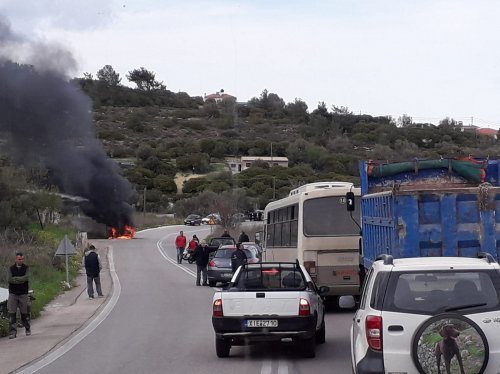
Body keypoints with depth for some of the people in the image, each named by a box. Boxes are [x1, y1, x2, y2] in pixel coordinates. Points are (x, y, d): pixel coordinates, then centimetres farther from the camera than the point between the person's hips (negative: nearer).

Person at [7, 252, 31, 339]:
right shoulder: (11, 268, 7)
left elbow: (26, 278, -12)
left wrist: (15, 279, -9)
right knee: (12, 314, -6)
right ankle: (13, 332, -4)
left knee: (24, 313, 5)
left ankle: (28, 329, 23)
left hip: (23, 294, -1)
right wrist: (21, 280, -10)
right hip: (13, 293, 1)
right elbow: (9, 279, -6)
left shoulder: (26, 268, 4)